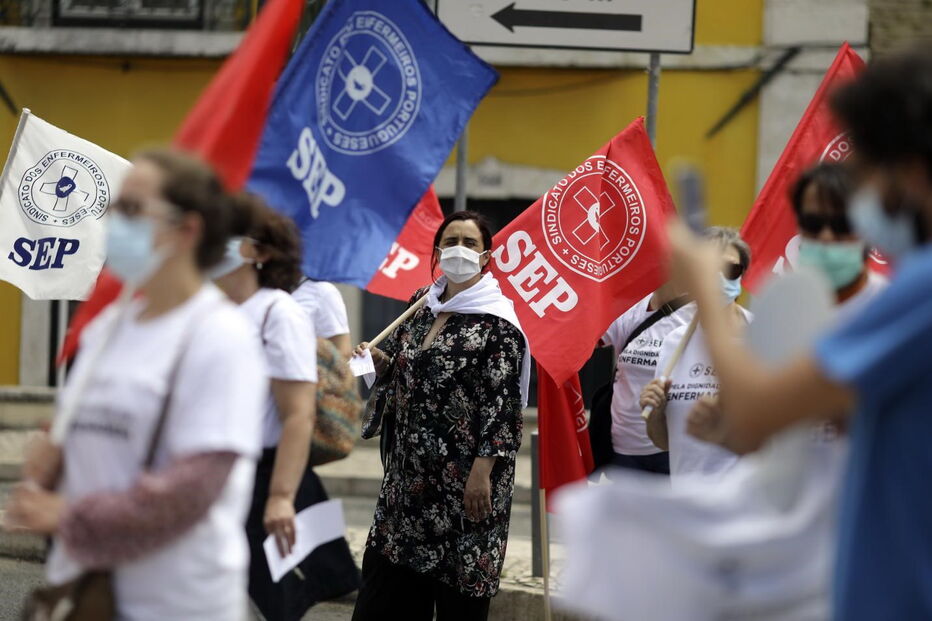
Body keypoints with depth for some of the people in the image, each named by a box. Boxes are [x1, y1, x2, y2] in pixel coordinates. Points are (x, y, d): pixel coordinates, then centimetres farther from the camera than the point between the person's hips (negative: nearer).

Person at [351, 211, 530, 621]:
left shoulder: (496, 322, -9)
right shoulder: (423, 306, 12)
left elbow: (502, 402, -14)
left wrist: (482, 472, -20)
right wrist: (378, 359, 1)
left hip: (463, 477, -7)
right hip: (411, 471, 7)